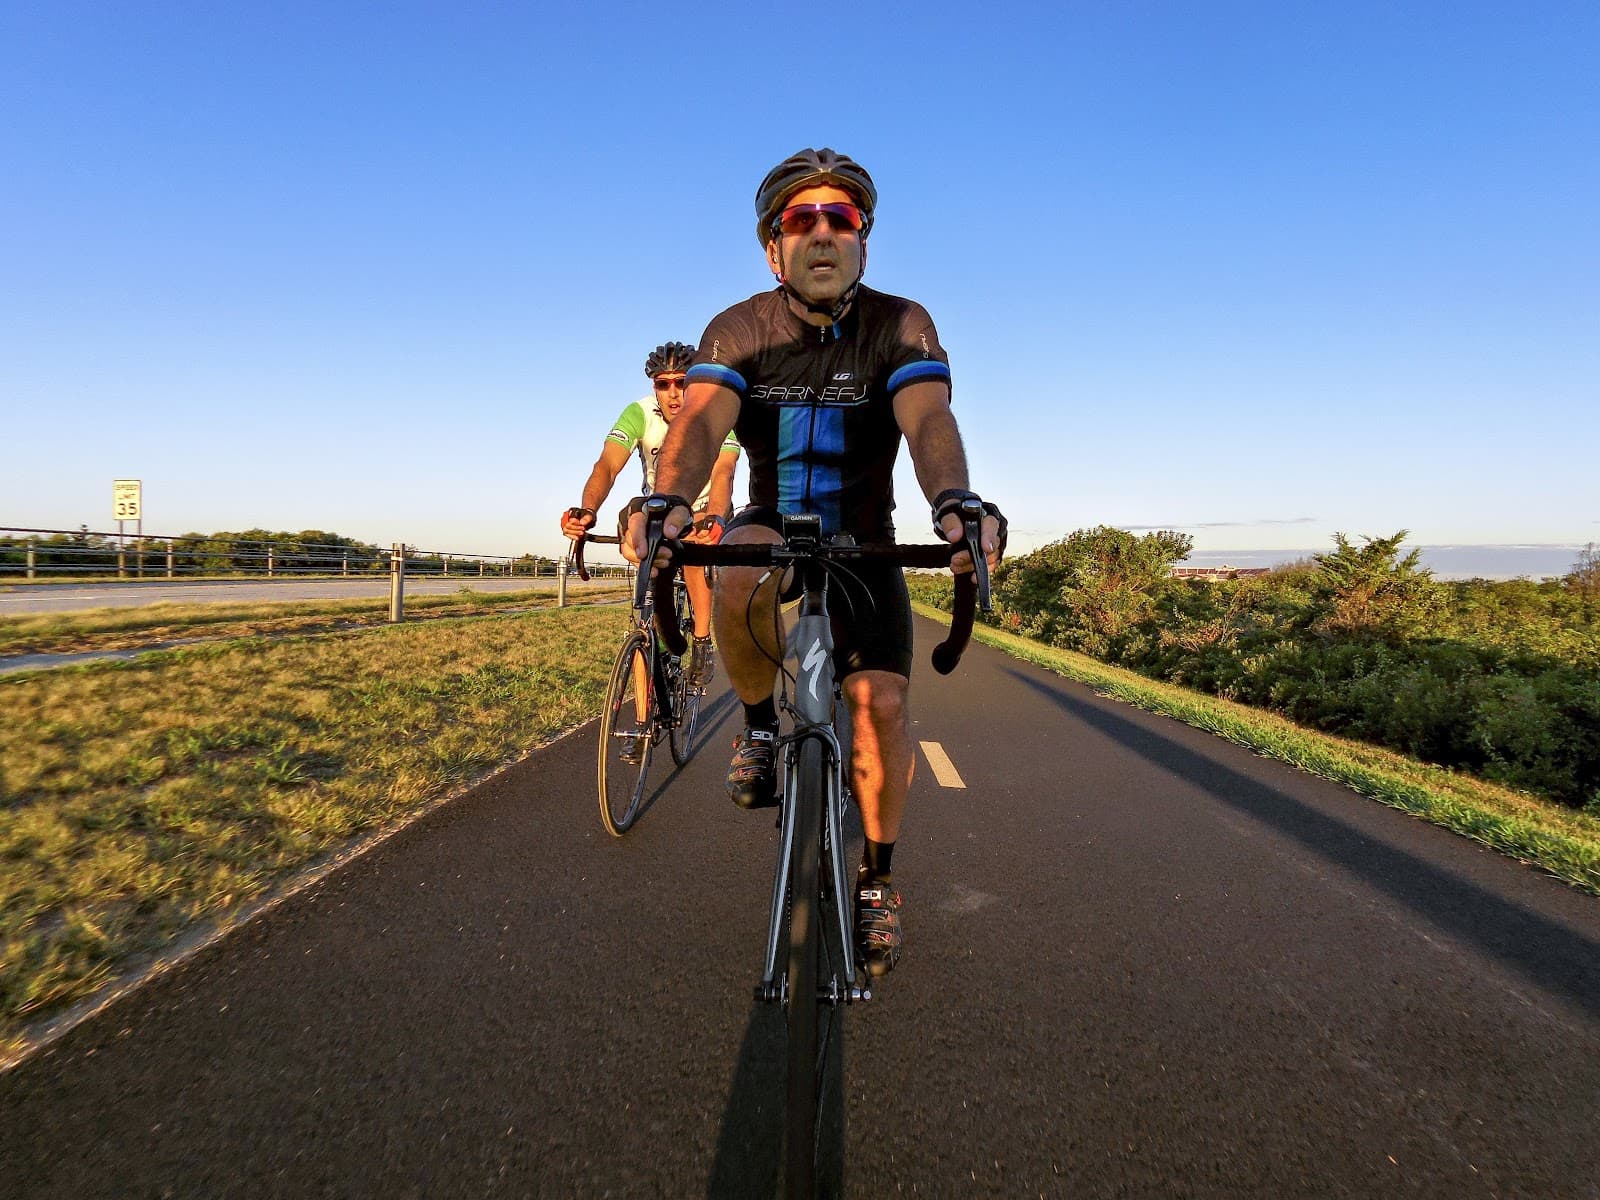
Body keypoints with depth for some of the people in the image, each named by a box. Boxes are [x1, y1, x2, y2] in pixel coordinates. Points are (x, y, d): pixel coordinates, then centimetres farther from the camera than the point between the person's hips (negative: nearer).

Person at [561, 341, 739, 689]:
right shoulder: (639, 414, -20)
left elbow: (722, 474, -39)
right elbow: (607, 465, -34)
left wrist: (715, 518, -61)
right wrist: (587, 510, -54)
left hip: (704, 508, -3)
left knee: (694, 542, -35)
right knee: (631, 517, -29)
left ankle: (702, 643, -20)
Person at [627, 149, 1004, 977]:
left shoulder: (900, 324, -13)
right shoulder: (739, 330, -12)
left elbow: (928, 419, -31)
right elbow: (701, 420, -30)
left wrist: (954, 503, -54)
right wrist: (665, 500, -52)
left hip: (863, 544, 0)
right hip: (771, 527, 0)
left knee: (882, 704, -15)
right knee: (744, 575, -37)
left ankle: (876, 880, 8)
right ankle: (762, 725, -9)